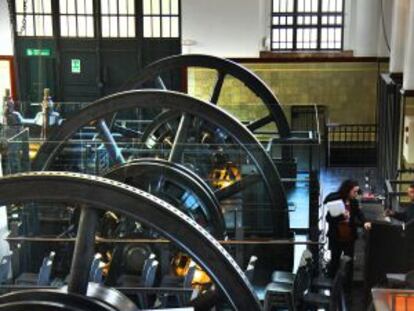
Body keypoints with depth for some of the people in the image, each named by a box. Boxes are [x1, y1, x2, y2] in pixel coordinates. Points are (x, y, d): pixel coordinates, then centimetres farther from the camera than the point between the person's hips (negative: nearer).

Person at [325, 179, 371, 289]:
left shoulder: (354, 202, 2)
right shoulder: (334, 200, -11)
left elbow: (359, 214, -6)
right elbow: (328, 218, -13)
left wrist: (365, 222, -26)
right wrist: (341, 216, -28)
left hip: (349, 237, 3)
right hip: (336, 237, -3)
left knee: (349, 262, 8)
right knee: (335, 261, 11)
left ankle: (348, 286, 19)